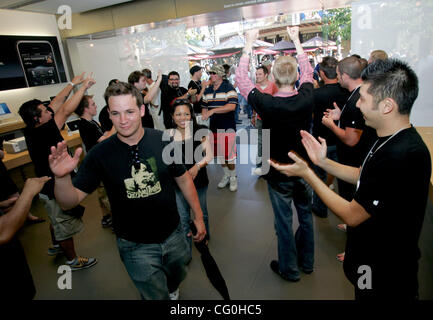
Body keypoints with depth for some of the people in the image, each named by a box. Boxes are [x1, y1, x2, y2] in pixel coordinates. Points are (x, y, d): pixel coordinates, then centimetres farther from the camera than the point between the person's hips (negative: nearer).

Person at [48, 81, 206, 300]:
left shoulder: (164, 141, -14)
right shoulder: (100, 154, -16)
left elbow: (183, 179, -1)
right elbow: (71, 201, -13)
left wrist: (198, 215, 3)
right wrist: (61, 177, -34)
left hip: (173, 235, 3)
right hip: (136, 247, -2)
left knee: (177, 278, 29)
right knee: (156, 295, 16)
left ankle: (171, 291, 64)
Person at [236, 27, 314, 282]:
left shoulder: (267, 104, -23)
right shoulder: (306, 99, -13)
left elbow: (241, 78, -8)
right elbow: (308, 72, 8)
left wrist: (249, 44, 2)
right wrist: (296, 40, 19)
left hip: (279, 174, -4)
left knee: (284, 222, 12)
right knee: (306, 215, 22)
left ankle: (290, 269, 31)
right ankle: (306, 262, 41)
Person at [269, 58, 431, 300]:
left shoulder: (400, 157, -36)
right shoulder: (394, 140, -3)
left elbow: (352, 215, -26)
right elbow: (363, 177, 9)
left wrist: (306, 173, -20)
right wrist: (323, 162, -1)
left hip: (384, 273, -8)